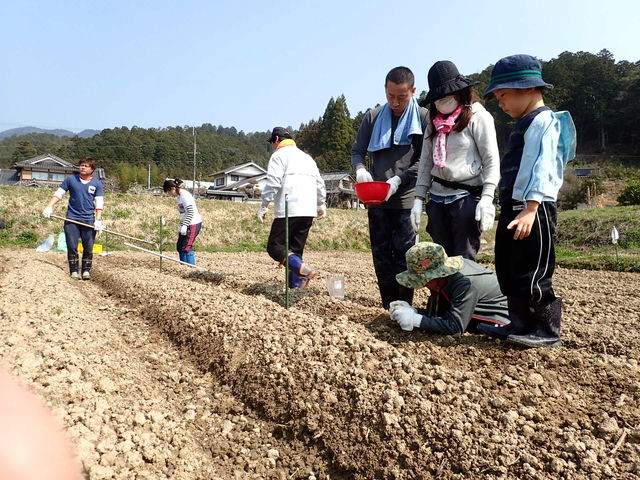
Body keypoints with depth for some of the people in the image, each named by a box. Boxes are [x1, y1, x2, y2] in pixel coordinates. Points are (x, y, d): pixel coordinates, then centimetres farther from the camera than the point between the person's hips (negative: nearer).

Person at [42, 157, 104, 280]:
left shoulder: (97, 184, 5)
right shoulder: (71, 179, 6)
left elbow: (99, 203, 2)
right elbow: (58, 193, 7)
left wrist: (98, 220, -7)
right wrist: (49, 207, -6)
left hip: (89, 220, 0)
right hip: (72, 219, 0)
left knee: (88, 248, 2)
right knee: (72, 247, 1)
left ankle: (86, 270, 13)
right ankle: (74, 270, 11)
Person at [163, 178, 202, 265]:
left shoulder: (185, 196, -17)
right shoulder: (178, 196, 12)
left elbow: (190, 212, -22)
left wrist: (184, 225, -24)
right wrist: (181, 225, 15)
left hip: (193, 224, -10)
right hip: (187, 225, 10)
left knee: (186, 247, -12)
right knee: (179, 247, 11)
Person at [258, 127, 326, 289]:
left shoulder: (279, 154, 2)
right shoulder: (307, 157, 25)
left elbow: (273, 182, -10)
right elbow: (319, 183, 24)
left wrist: (264, 205, -5)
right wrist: (321, 204, 32)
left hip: (289, 210, -7)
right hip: (309, 210, 8)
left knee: (274, 246, -4)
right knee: (296, 249, 11)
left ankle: (303, 270, -22)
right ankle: (296, 284, 3)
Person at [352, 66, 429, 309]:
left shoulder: (423, 118, 0)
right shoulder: (373, 117, 8)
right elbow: (357, 151, 13)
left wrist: (399, 179, -14)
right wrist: (360, 169, -8)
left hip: (407, 200, -3)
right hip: (376, 200, 4)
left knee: (404, 255, -2)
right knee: (381, 255, 7)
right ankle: (388, 308, 17)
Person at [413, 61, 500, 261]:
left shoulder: (477, 116, -3)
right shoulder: (434, 122, 14)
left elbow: (492, 161, -7)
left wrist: (487, 198, -16)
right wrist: (418, 199, 8)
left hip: (467, 197, -6)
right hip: (437, 199, 6)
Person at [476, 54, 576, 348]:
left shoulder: (543, 121, -9)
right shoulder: (525, 124, 21)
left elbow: (541, 167, -21)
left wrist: (530, 208, -29)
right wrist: (510, 208, 19)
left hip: (533, 210, -10)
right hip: (513, 208, 10)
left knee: (533, 274, -5)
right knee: (509, 272, 13)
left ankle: (547, 331, 7)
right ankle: (521, 324, 23)